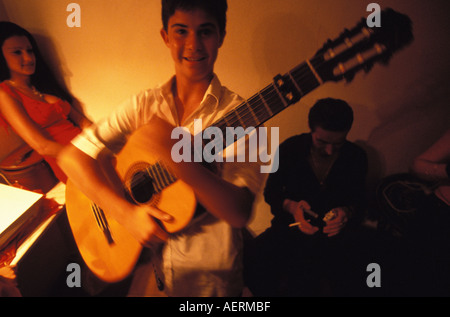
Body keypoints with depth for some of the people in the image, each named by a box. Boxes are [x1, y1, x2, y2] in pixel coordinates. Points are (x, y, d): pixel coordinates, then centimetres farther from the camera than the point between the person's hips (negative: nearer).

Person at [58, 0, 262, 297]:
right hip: (145, 263, 3)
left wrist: (178, 158, -37)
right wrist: (125, 211, -20)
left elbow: (240, 214, -24)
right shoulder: (144, 104, -4)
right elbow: (72, 155, -8)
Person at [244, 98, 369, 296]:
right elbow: (270, 192, 4)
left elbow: (359, 200, 9)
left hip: (335, 232, 0)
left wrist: (347, 211, -16)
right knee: (250, 259, -28)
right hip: (291, 226, 0)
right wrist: (291, 206, -18)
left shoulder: (356, 157, -1)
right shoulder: (290, 148, -5)